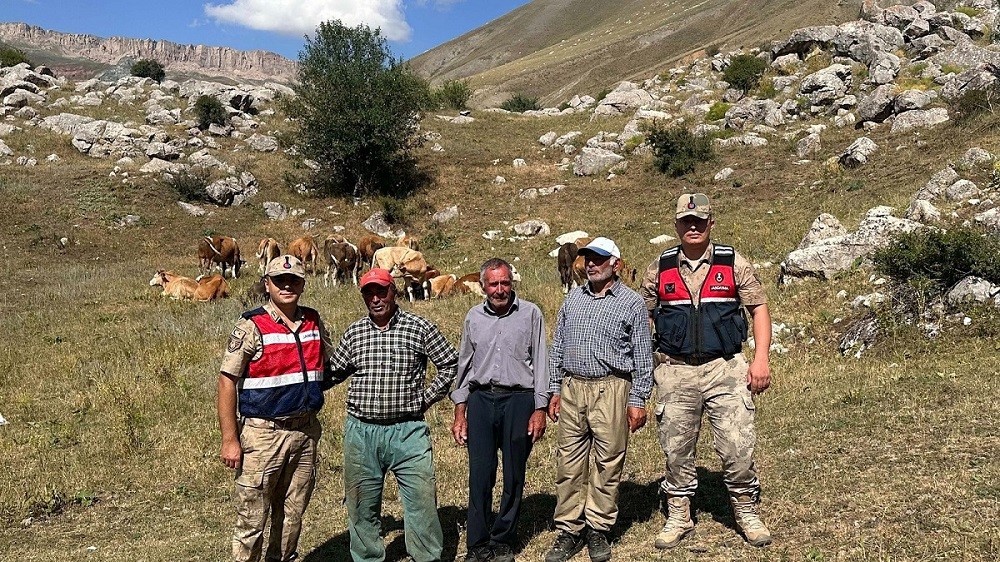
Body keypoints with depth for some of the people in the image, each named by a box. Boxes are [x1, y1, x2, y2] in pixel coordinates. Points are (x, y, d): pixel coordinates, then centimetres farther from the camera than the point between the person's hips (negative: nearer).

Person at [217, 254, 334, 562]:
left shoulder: (314, 322, 6)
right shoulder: (251, 327, -9)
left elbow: (329, 366, 22)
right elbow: (227, 382, -10)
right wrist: (230, 440, -13)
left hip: (306, 430, 5)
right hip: (263, 433, -5)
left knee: (292, 515, 16)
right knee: (252, 519, 3)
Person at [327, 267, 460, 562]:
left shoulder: (419, 327, -1)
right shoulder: (354, 332, 6)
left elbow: (450, 363, 6)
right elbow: (332, 372, 18)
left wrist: (426, 397, 3)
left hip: (408, 430, -2)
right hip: (361, 431, 3)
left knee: (422, 501, -1)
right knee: (362, 506, 11)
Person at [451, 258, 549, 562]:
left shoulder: (530, 314, 2)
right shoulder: (474, 317, 10)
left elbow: (540, 363, 2)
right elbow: (464, 365, 15)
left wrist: (540, 409, -4)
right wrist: (459, 412, 11)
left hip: (518, 400, -2)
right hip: (480, 400, 2)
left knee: (514, 477, 5)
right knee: (479, 477, 1)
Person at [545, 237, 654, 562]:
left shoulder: (631, 303, 1)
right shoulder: (573, 299, 13)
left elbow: (643, 356, 0)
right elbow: (557, 347, 16)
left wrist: (638, 400, -5)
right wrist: (555, 390, 11)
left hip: (611, 390, -4)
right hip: (572, 388, 4)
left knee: (608, 464, 2)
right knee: (568, 463, 5)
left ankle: (598, 530, 15)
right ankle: (568, 531, 14)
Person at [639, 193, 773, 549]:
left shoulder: (733, 263, 2)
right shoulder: (659, 269, 5)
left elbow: (759, 308, 5)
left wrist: (761, 358, -5)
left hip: (725, 369, -1)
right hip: (675, 372, 1)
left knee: (738, 447, -1)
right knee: (676, 449, 8)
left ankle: (747, 512, 21)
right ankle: (678, 517, 24)